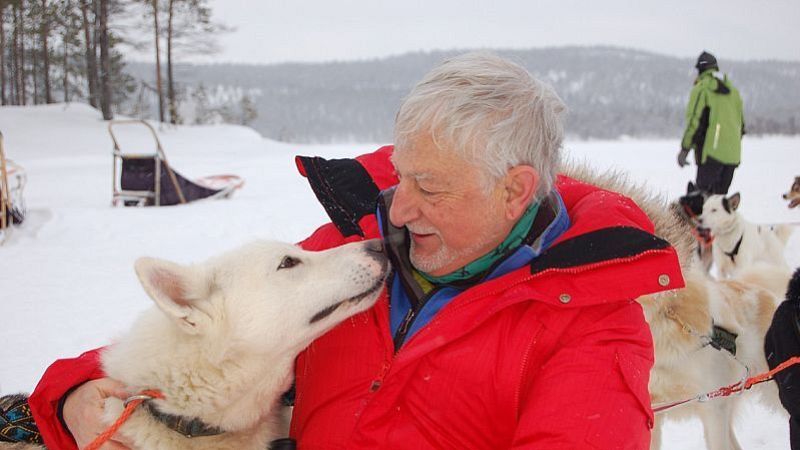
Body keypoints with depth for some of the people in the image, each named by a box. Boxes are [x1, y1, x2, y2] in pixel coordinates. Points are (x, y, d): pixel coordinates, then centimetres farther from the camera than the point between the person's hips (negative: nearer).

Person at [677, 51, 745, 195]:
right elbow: (741, 122, 21)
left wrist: (684, 149, -7)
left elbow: (694, 120, -10)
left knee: (704, 193, -6)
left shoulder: (701, 88, -3)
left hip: (712, 151, -6)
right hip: (733, 154, 7)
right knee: (720, 194, 12)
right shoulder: (732, 90, 18)